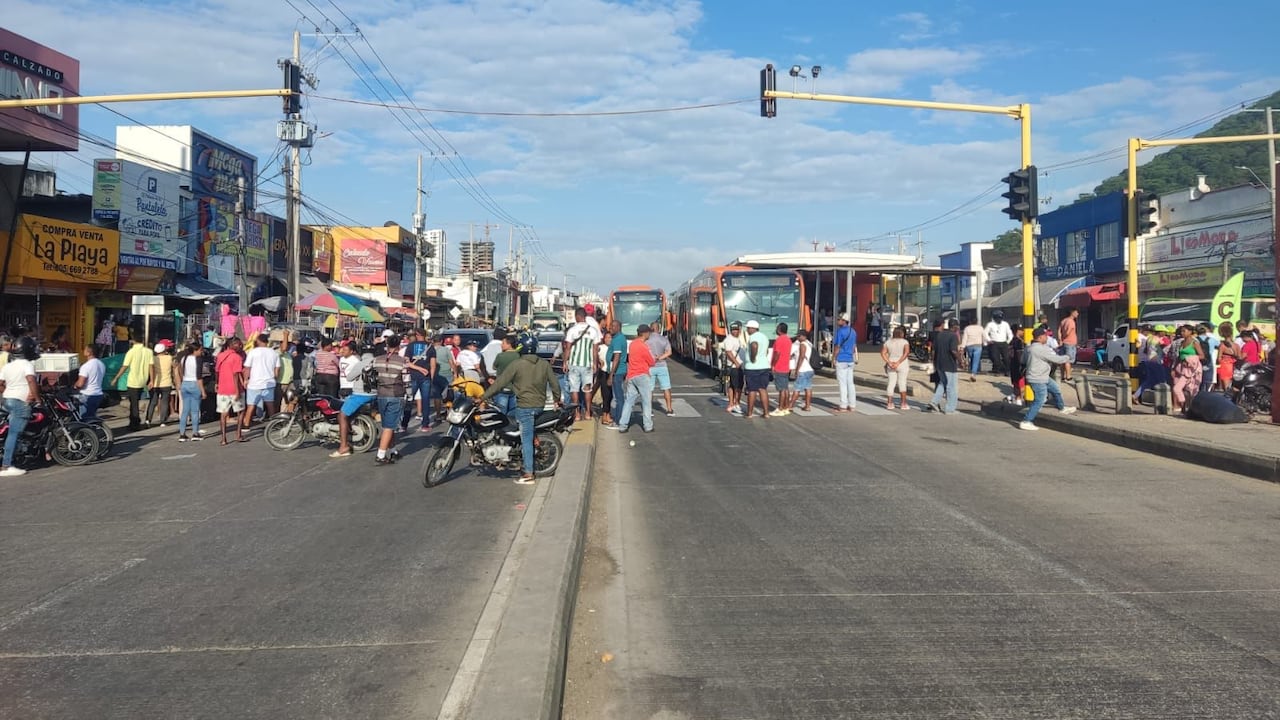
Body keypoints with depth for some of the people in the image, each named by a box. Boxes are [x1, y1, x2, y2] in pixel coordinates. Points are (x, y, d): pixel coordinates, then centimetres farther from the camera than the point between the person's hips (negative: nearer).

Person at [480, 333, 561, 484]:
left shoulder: (516, 365, -10)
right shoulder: (544, 364, 4)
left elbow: (500, 382, -8)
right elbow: (554, 383, 9)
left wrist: (484, 396, -1)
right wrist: (557, 399, 25)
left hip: (524, 406, -5)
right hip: (540, 406, 5)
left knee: (526, 439, -4)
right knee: (528, 437, 23)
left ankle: (528, 474, -4)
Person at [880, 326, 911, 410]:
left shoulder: (888, 342, 5)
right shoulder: (904, 342, -6)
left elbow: (883, 353, -3)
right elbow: (906, 352, -20)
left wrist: (889, 362, -8)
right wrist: (898, 363, -19)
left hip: (891, 365, 4)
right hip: (902, 365, -3)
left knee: (891, 383, 7)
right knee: (902, 383, 2)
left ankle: (889, 403, 6)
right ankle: (903, 404, 4)